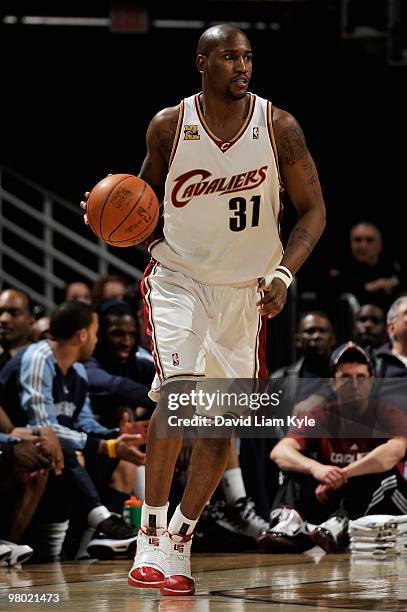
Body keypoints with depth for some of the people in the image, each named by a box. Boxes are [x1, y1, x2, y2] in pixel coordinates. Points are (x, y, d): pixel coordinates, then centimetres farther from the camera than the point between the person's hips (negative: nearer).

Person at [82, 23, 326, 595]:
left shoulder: (279, 127, -9)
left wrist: (285, 272, -17)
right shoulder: (169, 125, -8)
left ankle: (181, 536, 21)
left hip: (245, 289, 2)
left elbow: (313, 210, -3)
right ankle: (151, 532, -13)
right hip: (178, 278, -2)